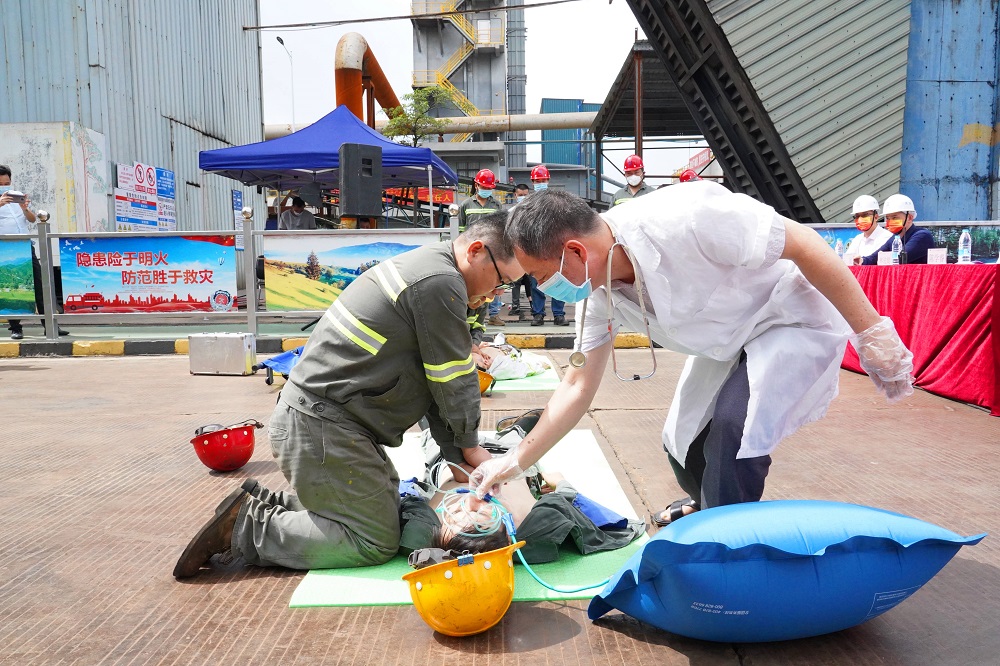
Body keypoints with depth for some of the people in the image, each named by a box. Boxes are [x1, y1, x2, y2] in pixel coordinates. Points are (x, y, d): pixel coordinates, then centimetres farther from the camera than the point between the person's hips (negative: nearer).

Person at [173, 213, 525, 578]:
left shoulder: (424, 263, 16)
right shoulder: (440, 281, -18)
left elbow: (439, 375, 16)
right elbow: (453, 379, -12)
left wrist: (456, 451, 12)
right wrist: (469, 445, 5)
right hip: (323, 427, -11)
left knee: (387, 504, 19)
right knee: (376, 541, -2)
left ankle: (265, 504, 19)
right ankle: (245, 528, 0)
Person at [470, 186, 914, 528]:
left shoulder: (683, 219, -36)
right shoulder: (601, 295, -11)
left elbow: (804, 244, -28)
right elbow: (578, 387, -2)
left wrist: (871, 333, -23)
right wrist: (515, 462, 0)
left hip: (794, 320, -7)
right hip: (730, 340, 7)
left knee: (733, 426, -26)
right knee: (682, 440, 11)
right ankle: (707, 505, 44)